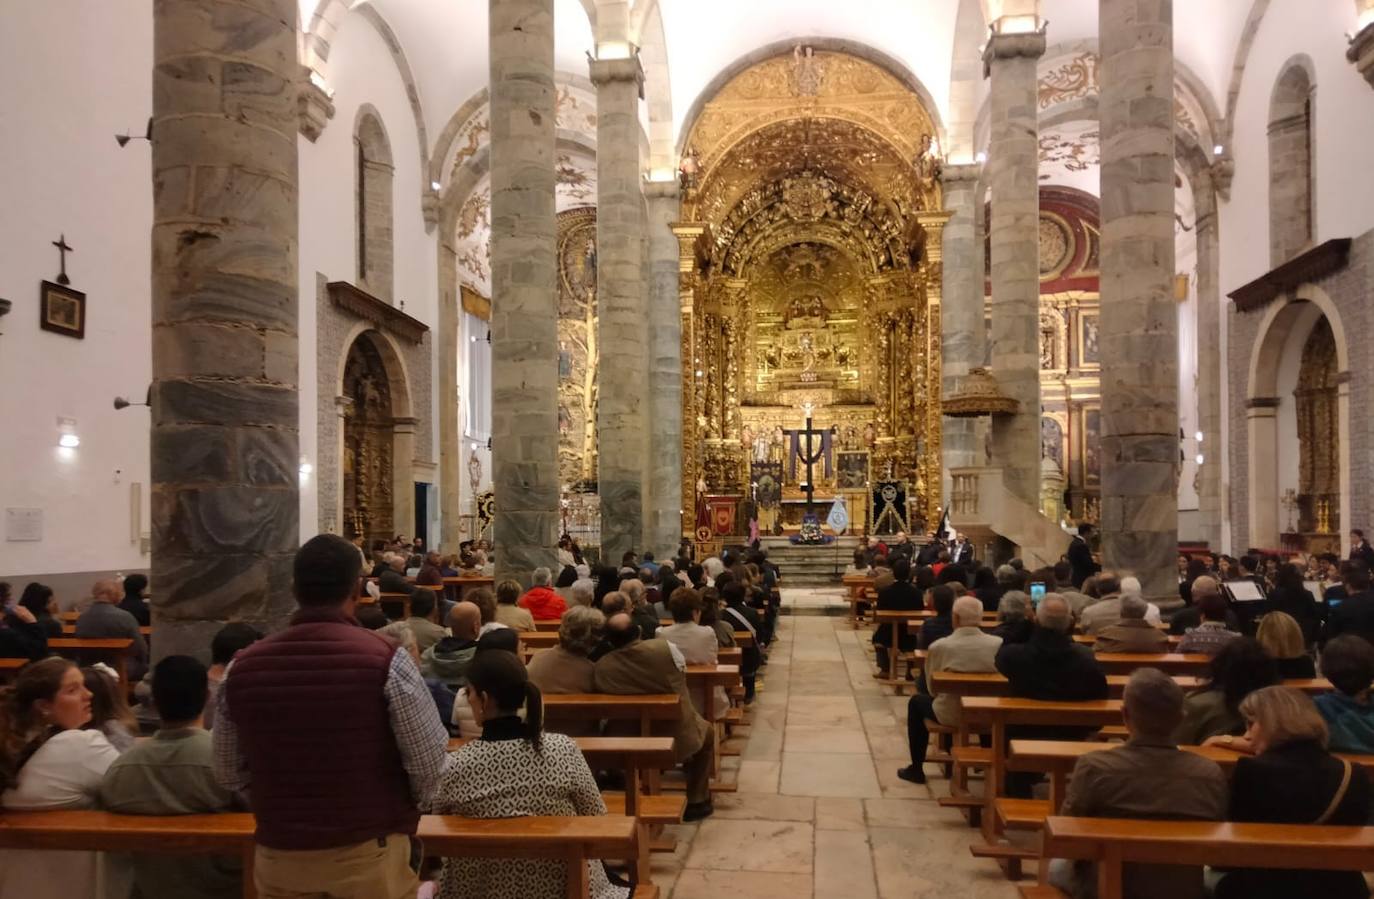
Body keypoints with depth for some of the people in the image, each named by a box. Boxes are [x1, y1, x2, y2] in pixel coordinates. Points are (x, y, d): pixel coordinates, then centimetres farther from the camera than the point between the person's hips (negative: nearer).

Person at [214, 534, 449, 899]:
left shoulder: (242, 668, -7)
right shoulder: (386, 659, -18)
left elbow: (228, 773, 4)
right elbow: (429, 764, -15)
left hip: (278, 855, 3)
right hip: (369, 854, -2)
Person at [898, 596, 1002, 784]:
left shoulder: (939, 647, -18)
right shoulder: (998, 644, -14)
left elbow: (933, 689, -4)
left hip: (950, 715, -2)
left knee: (916, 702, 27)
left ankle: (916, 769, 31)